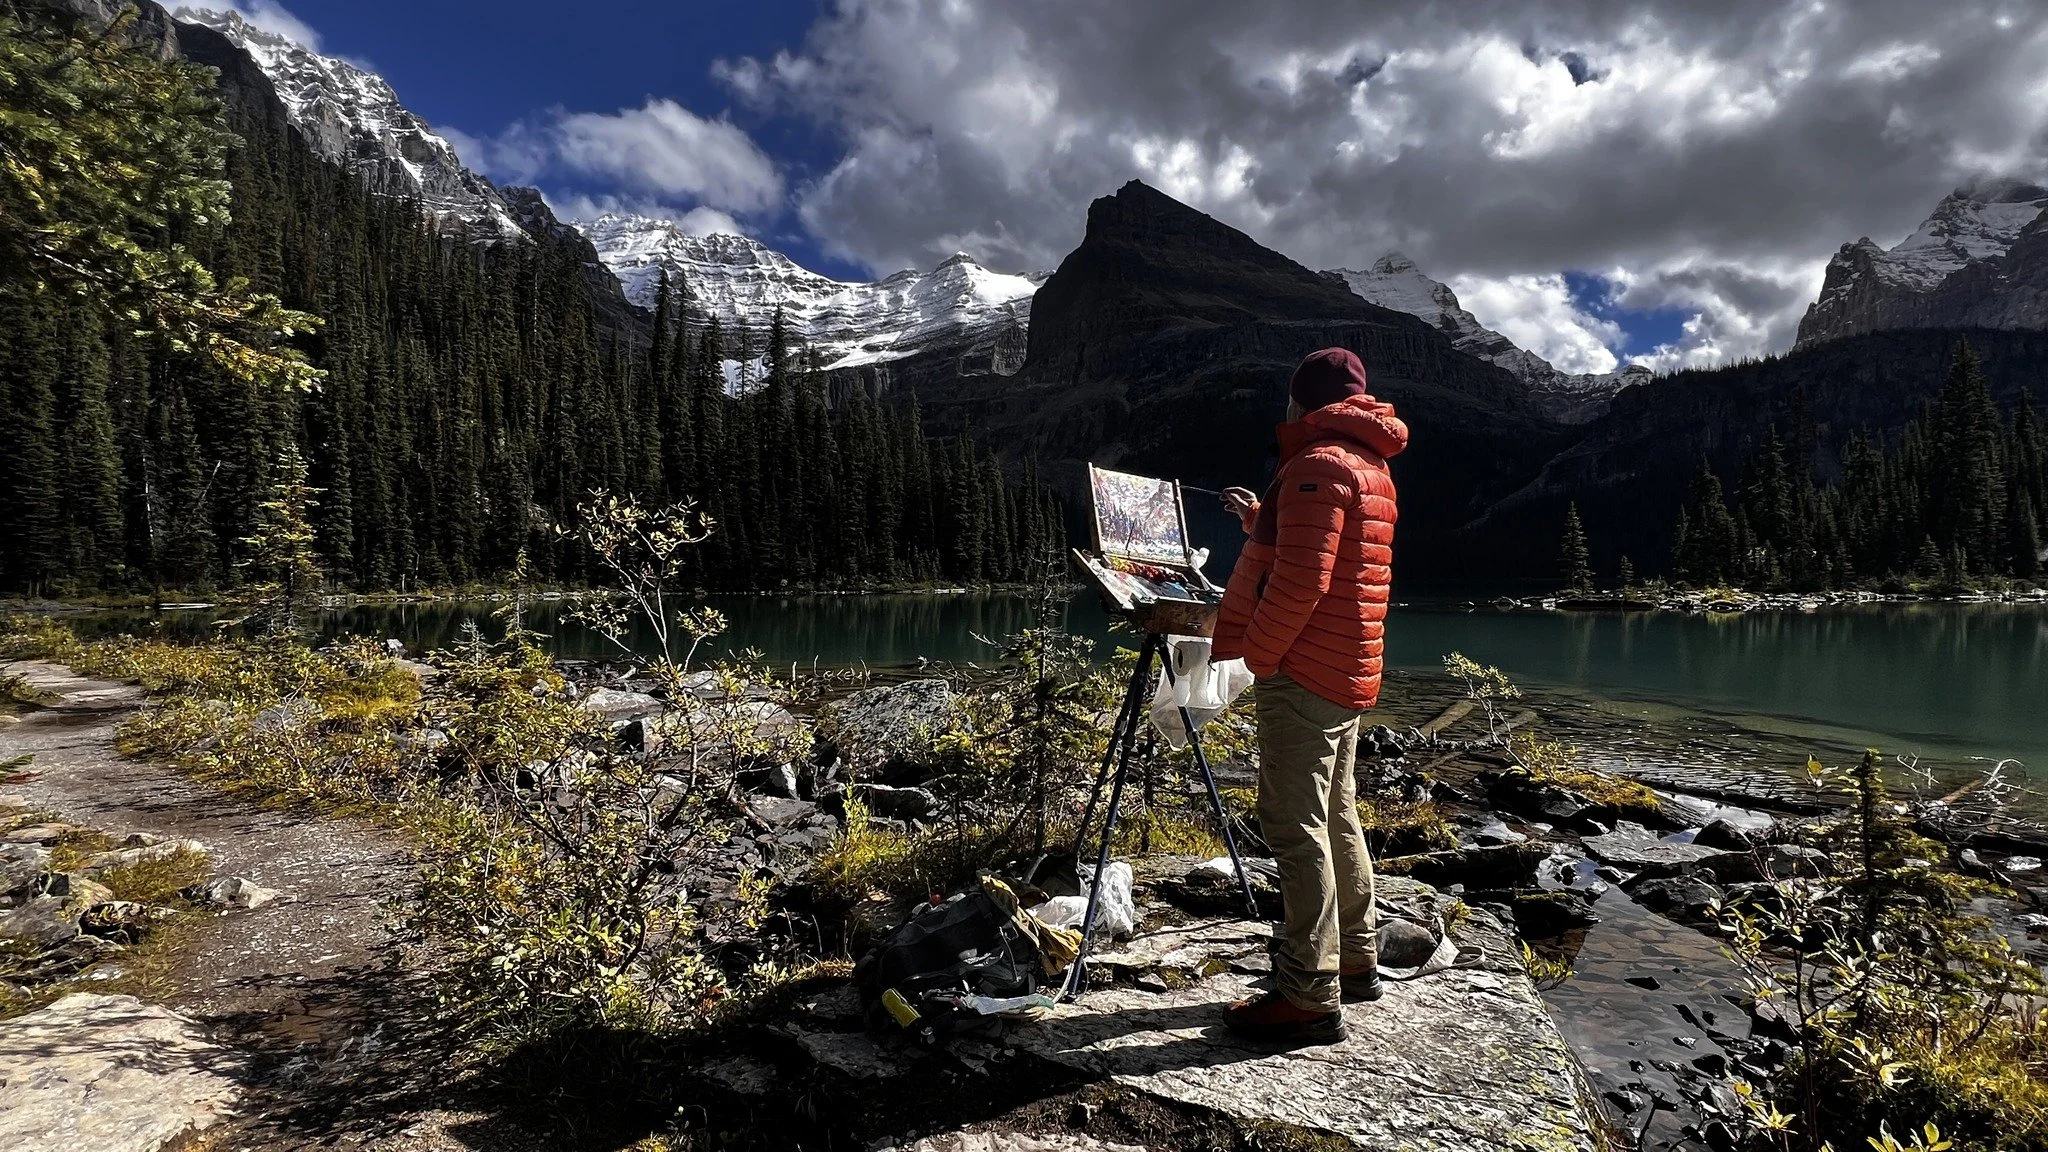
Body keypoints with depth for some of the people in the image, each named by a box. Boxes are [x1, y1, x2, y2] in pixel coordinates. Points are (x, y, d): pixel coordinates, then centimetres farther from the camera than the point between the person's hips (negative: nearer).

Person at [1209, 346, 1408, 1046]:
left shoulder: (1319, 463, -14)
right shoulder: (1371, 467, 19)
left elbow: (1300, 581, -22)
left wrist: (1258, 653, -12)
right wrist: (1259, 518, 35)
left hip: (1302, 672, -10)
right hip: (1349, 672, 10)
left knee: (1296, 827, -7)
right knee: (1336, 817, 17)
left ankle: (1311, 998, -1)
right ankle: (1356, 962, 28)